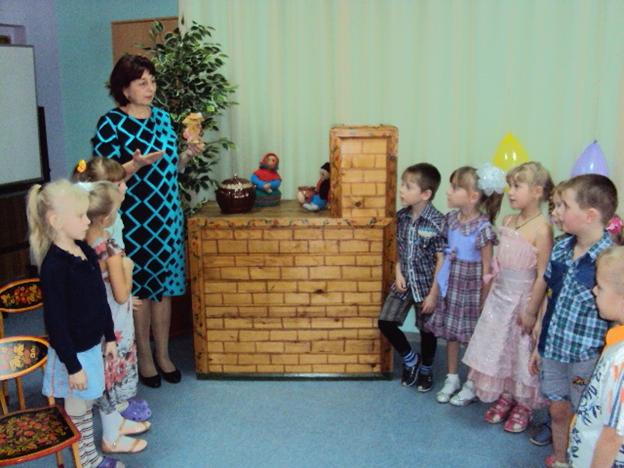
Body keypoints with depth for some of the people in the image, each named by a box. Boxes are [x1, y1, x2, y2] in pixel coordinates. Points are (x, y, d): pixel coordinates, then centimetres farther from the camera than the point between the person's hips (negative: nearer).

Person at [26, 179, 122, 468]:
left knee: (85, 404, 22)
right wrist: (72, 366, -17)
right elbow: (55, 322, -22)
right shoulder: (54, 266, -25)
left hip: (91, 344, 8)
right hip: (73, 351, -8)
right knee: (78, 408, 11)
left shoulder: (84, 250, 0)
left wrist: (109, 337, 15)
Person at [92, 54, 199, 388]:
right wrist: (136, 164, -27)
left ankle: (163, 353, 26)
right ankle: (144, 357, 22)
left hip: (167, 217, 6)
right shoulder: (110, 123, -10)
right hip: (133, 220, -5)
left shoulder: (162, 117, 8)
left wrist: (187, 155, -4)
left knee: (165, 285, 12)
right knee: (139, 288, 5)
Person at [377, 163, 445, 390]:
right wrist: (398, 274, -4)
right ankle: (410, 359, 23)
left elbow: (441, 261, -15)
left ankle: (426, 369, 36)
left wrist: (433, 294, -15)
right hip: (404, 282, 5)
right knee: (385, 321, 0)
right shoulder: (401, 216, -2)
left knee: (426, 330, 11)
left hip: (426, 285, -5)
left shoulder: (438, 223, -19)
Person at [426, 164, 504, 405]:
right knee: (450, 333, 16)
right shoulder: (451, 218, -2)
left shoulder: (483, 228, -20)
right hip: (450, 285, 6)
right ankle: (451, 378, 35)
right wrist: (440, 284, 7)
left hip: (471, 289, -6)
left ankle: (471, 384, 28)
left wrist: (484, 301, -10)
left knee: (473, 336, 10)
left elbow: (486, 269, -15)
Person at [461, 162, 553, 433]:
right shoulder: (507, 221, 2)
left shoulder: (541, 228, -19)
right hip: (500, 295, 7)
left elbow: (543, 275, -17)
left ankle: (524, 404, 29)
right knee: (498, 348, 15)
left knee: (523, 352, 9)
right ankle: (505, 395, 36)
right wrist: (491, 293, 12)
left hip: (523, 299, -6)